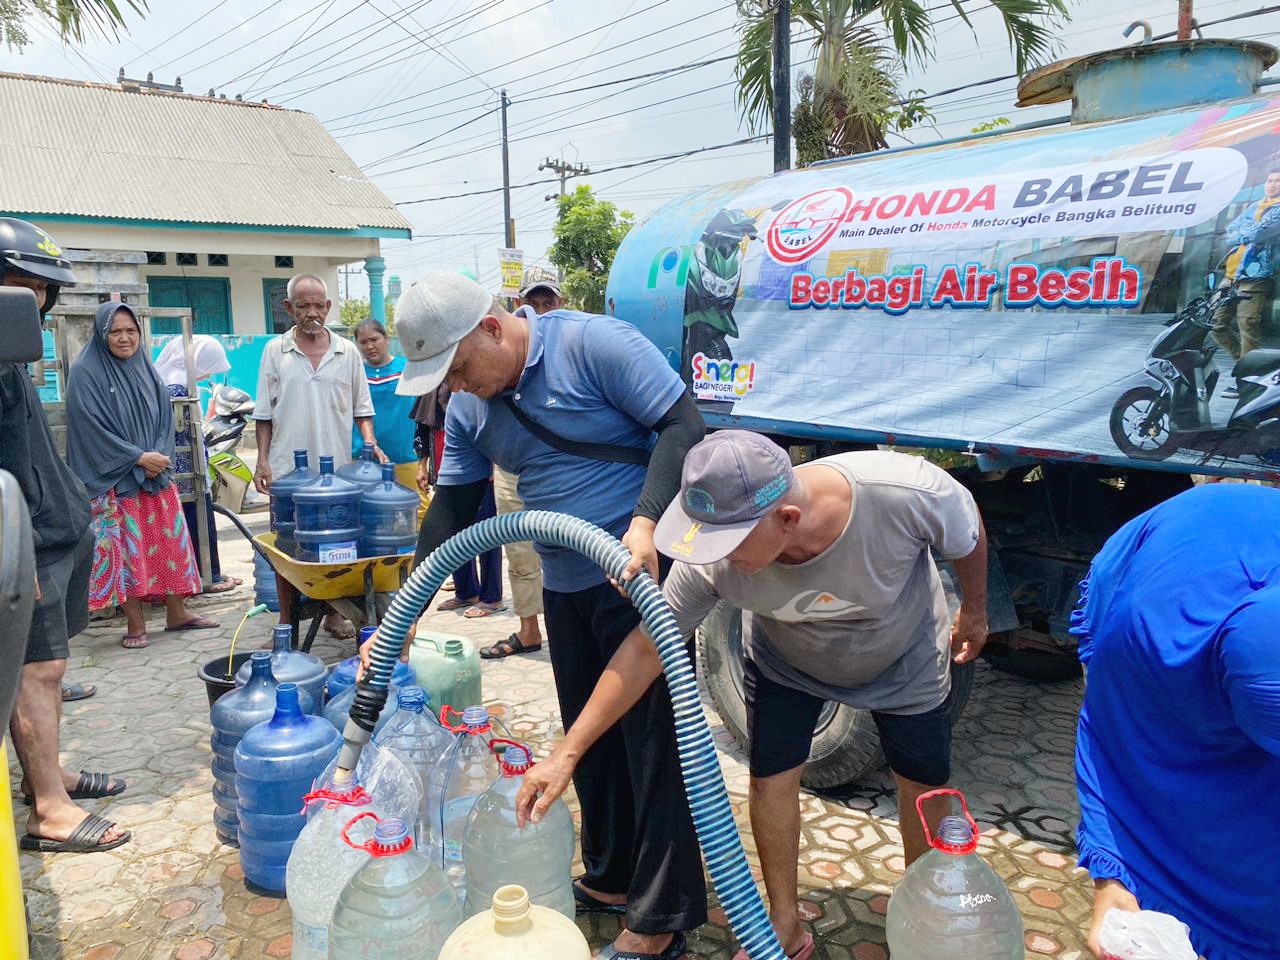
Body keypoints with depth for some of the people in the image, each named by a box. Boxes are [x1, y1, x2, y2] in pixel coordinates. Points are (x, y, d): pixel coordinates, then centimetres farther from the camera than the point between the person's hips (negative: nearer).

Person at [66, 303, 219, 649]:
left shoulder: (146, 369, 10)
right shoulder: (85, 373, -7)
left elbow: (165, 416, 9)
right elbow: (90, 426, -13)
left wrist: (160, 455, -8)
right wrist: (138, 458, -15)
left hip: (157, 473, 5)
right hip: (114, 479, -5)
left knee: (170, 540, 7)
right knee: (127, 548, -1)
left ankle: (176, 612, 18)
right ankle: (135, 624, 9)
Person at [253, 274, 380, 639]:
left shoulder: (347, 352, 7)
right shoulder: (275, 351, 5)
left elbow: (361, 407, 11)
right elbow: (264, 413, 5)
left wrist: (370, 442, -5)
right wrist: (263, 459, -2)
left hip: (337, 468, 1)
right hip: (288, 468, 0)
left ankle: (333, 613, 21)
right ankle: (286, 620, 16)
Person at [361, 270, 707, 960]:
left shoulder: (592, 344, -16)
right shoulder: (468, 409, 5)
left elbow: (683, 424, -19)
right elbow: (450, 509, 8)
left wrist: (644, 523, -31)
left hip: (643, 572, -7)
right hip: (564, 587, 8)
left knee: (654, 740, 0)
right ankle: (610, 880, 37)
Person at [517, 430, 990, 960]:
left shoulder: (906, 491, -41)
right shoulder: (712, 558, -37)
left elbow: (968, 534, -17)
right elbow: (646, 648, -26)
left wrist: (974, 612, 1)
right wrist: (566, 754, -25)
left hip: (905, 660, 0)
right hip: (786, 663, 1)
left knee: (924, 786, 9)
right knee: (771, 780, -1)